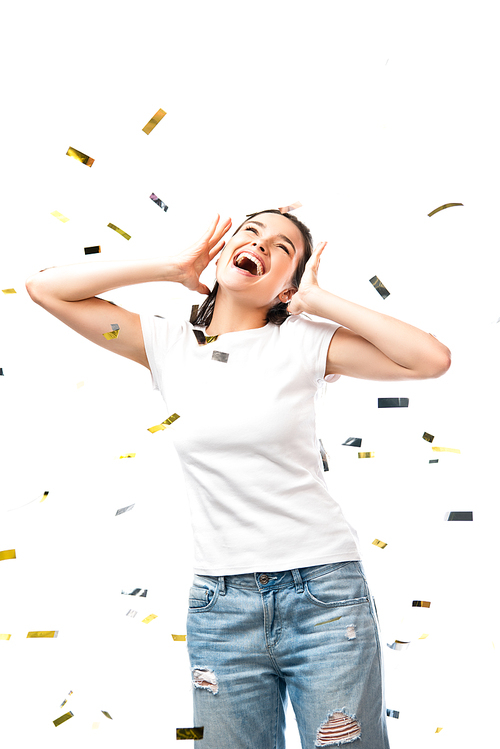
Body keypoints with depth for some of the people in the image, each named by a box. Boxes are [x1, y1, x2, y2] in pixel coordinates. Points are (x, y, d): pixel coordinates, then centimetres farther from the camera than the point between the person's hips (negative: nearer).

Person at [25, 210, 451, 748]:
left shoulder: (302, 341, -2)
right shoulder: (170, 345, 5)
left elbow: (432, 359, -13)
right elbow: (45, 287, 3)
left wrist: (317, 299, -8)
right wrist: (174, 267, 1)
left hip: (323, 591, -1)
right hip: (220, 605, 2)